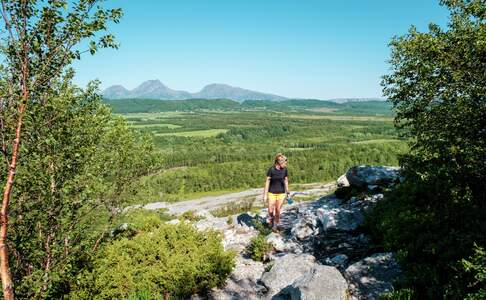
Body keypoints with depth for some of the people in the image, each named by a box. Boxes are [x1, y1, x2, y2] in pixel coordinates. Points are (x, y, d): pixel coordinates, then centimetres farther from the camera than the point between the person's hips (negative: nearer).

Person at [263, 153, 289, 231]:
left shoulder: (285, 170, -4)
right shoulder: (271, 169, -14)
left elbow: (286, 181, 8)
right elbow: (267, 182, -9)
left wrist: (287, 192, 12)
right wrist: (265, 195, -8)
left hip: (281, 193, 2)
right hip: (272, 193, -2)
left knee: (278, 211, 4)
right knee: (270, 211, 1)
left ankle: (275, 225, 25)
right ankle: (271, 219, 34)